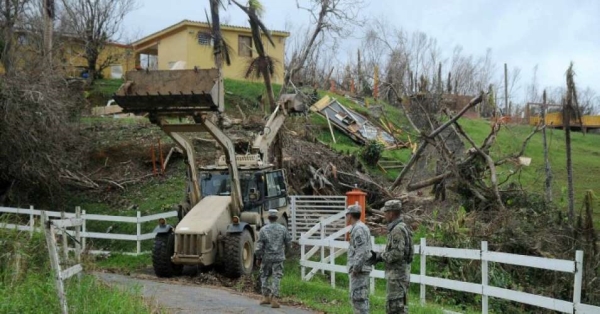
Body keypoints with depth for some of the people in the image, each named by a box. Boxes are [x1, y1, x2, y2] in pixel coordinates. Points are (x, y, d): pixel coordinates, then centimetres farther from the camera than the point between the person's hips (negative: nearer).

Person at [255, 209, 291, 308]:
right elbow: (288, 243, 6)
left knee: (264, 277, 17)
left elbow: (259, 245, -8)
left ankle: (266, 297, 19)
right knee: (276, 278, 2)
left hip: (266, 258, 0)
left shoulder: (263, 229, -8)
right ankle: (274, 299, -7)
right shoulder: (283, 229, -2)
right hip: (278, 258, 1)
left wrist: (258, 258, 3)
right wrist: (284, 250, 26)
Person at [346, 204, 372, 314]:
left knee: (358, 297, -9)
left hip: (359, 270, -10)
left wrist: (355, 268, -20)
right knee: (355, 297, 14)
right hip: (360, 269, 10)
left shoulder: (358, 229, -15)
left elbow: (362, 251, -22)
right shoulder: (360, 227, 17)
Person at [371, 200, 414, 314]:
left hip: (397, 274, -10)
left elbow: (397, 253, -25)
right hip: (395, 273, 10)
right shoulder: (396, 228, 14)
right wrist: (379, 255, 9)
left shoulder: (398, 229, -18)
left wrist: (380, 256, -12)